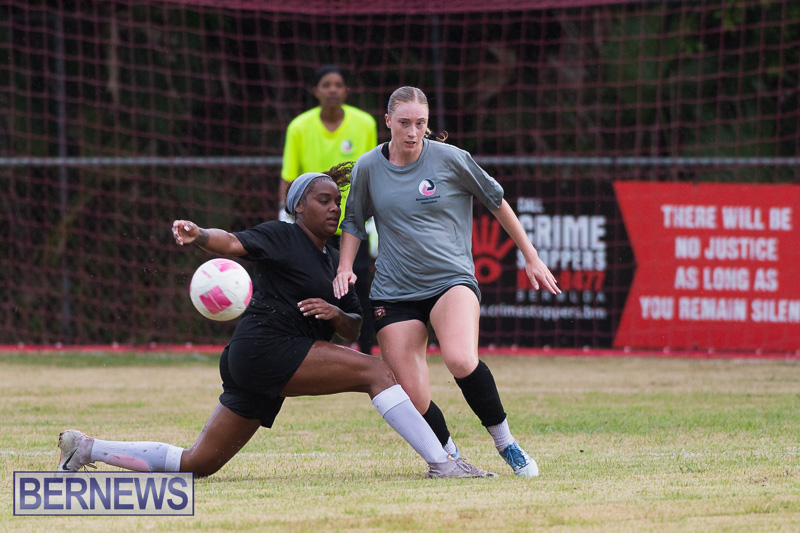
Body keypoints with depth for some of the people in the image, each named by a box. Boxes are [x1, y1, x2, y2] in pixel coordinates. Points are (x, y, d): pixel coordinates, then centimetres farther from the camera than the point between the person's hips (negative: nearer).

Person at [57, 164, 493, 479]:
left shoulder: (334, 262, 22)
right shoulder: (282, 237, -2)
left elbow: (355, 331, 19)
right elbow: (234, 243, -19)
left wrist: (337, 315, -4)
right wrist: (199, 236, -40)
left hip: (255, 372, 9)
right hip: (265, 347, -9)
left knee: (197, 464, 10)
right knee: (376, 372, -16)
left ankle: (88, 449, 16)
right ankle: (441, 463, -18)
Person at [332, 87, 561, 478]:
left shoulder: (450, 159, -3)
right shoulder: (368, 167, 2)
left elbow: (496, 201, 9)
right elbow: (354, 220, 20)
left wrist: (531, 258, 13)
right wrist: (345, 267, 4)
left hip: (452, 280, -2)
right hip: (393, 292, 2)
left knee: (460, 361, -32)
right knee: (414, 400, -9)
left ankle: (504, 441, -12)